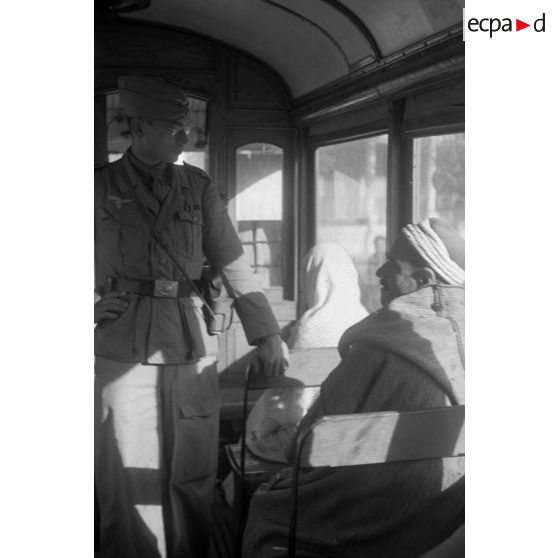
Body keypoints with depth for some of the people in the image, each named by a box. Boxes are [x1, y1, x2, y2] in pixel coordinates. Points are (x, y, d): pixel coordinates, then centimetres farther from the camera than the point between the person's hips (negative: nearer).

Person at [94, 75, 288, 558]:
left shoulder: (198, 188, 7)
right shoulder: (101, 187, 2)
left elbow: (235, 265, 5)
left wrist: (267, 336, -1)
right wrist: (93, 304, -3)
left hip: (192, 346, 2)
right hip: (123, 350, -1)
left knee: (193, 474, 8)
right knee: (128, 478, 3)